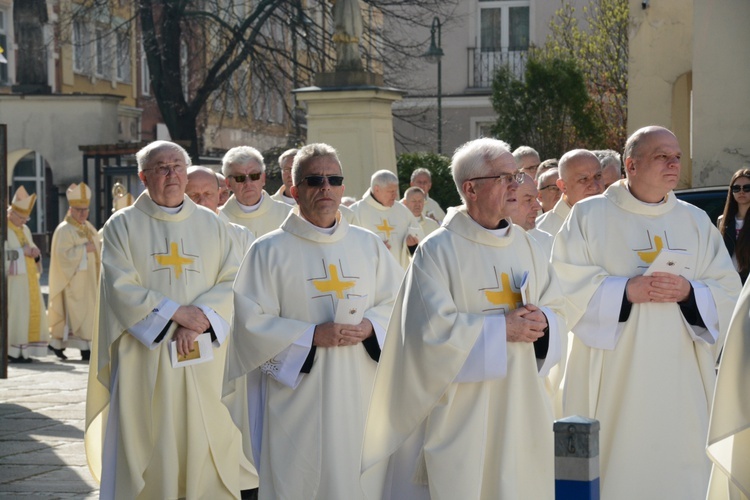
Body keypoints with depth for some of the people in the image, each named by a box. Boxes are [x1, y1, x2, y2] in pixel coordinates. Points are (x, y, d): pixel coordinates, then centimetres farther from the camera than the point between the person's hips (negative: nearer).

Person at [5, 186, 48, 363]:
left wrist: (35, 253, -2)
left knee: (32, 311, 5)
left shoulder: (25, 230, 18)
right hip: (12, 280, -8)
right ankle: (11, 352, -9)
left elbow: (32, 249, 20)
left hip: (28, 279, 8)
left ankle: (24, 350, 9)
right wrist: (21, 252, -18)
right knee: (13, 313, -11)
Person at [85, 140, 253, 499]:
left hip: (203, 360, 2)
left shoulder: (211, 224, 11)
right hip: (145, 359, -2)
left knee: (204, 453, 0)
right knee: (147, 456, -2)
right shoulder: (123, 225, 3)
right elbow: (121, 288, -8)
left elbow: (231, 282, 2)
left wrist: (199, 320, -14)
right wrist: (175, 312, -15)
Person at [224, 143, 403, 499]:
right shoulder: (269, 251, -3)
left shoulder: (368, 246, 9)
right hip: (296, 400, -3)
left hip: (358, 396, 3)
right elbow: (251, 322, -8)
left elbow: (396, 302, 11)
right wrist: (312, 336, -17)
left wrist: (370, 327, -10)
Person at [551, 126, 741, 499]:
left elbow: (727, 291, 9)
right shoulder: (589, 216, 3)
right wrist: (625, 290, -15)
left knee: (677, 469, 0)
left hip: (680, 380, 3)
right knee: (615, 465, -4)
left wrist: (689, 292, -11)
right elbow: (565, 286, -5)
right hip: (612, 379, -3)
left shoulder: (696, 222, 13)